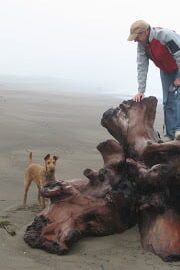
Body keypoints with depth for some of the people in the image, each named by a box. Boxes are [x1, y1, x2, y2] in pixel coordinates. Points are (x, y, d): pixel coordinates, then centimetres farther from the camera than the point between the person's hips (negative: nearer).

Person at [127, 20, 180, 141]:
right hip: (166, 71, 7)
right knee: (167, 101, 1)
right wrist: (141, 91, -11)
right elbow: (142, 67, -7)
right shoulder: (141, 44, -8)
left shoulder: (165, 35, -32)